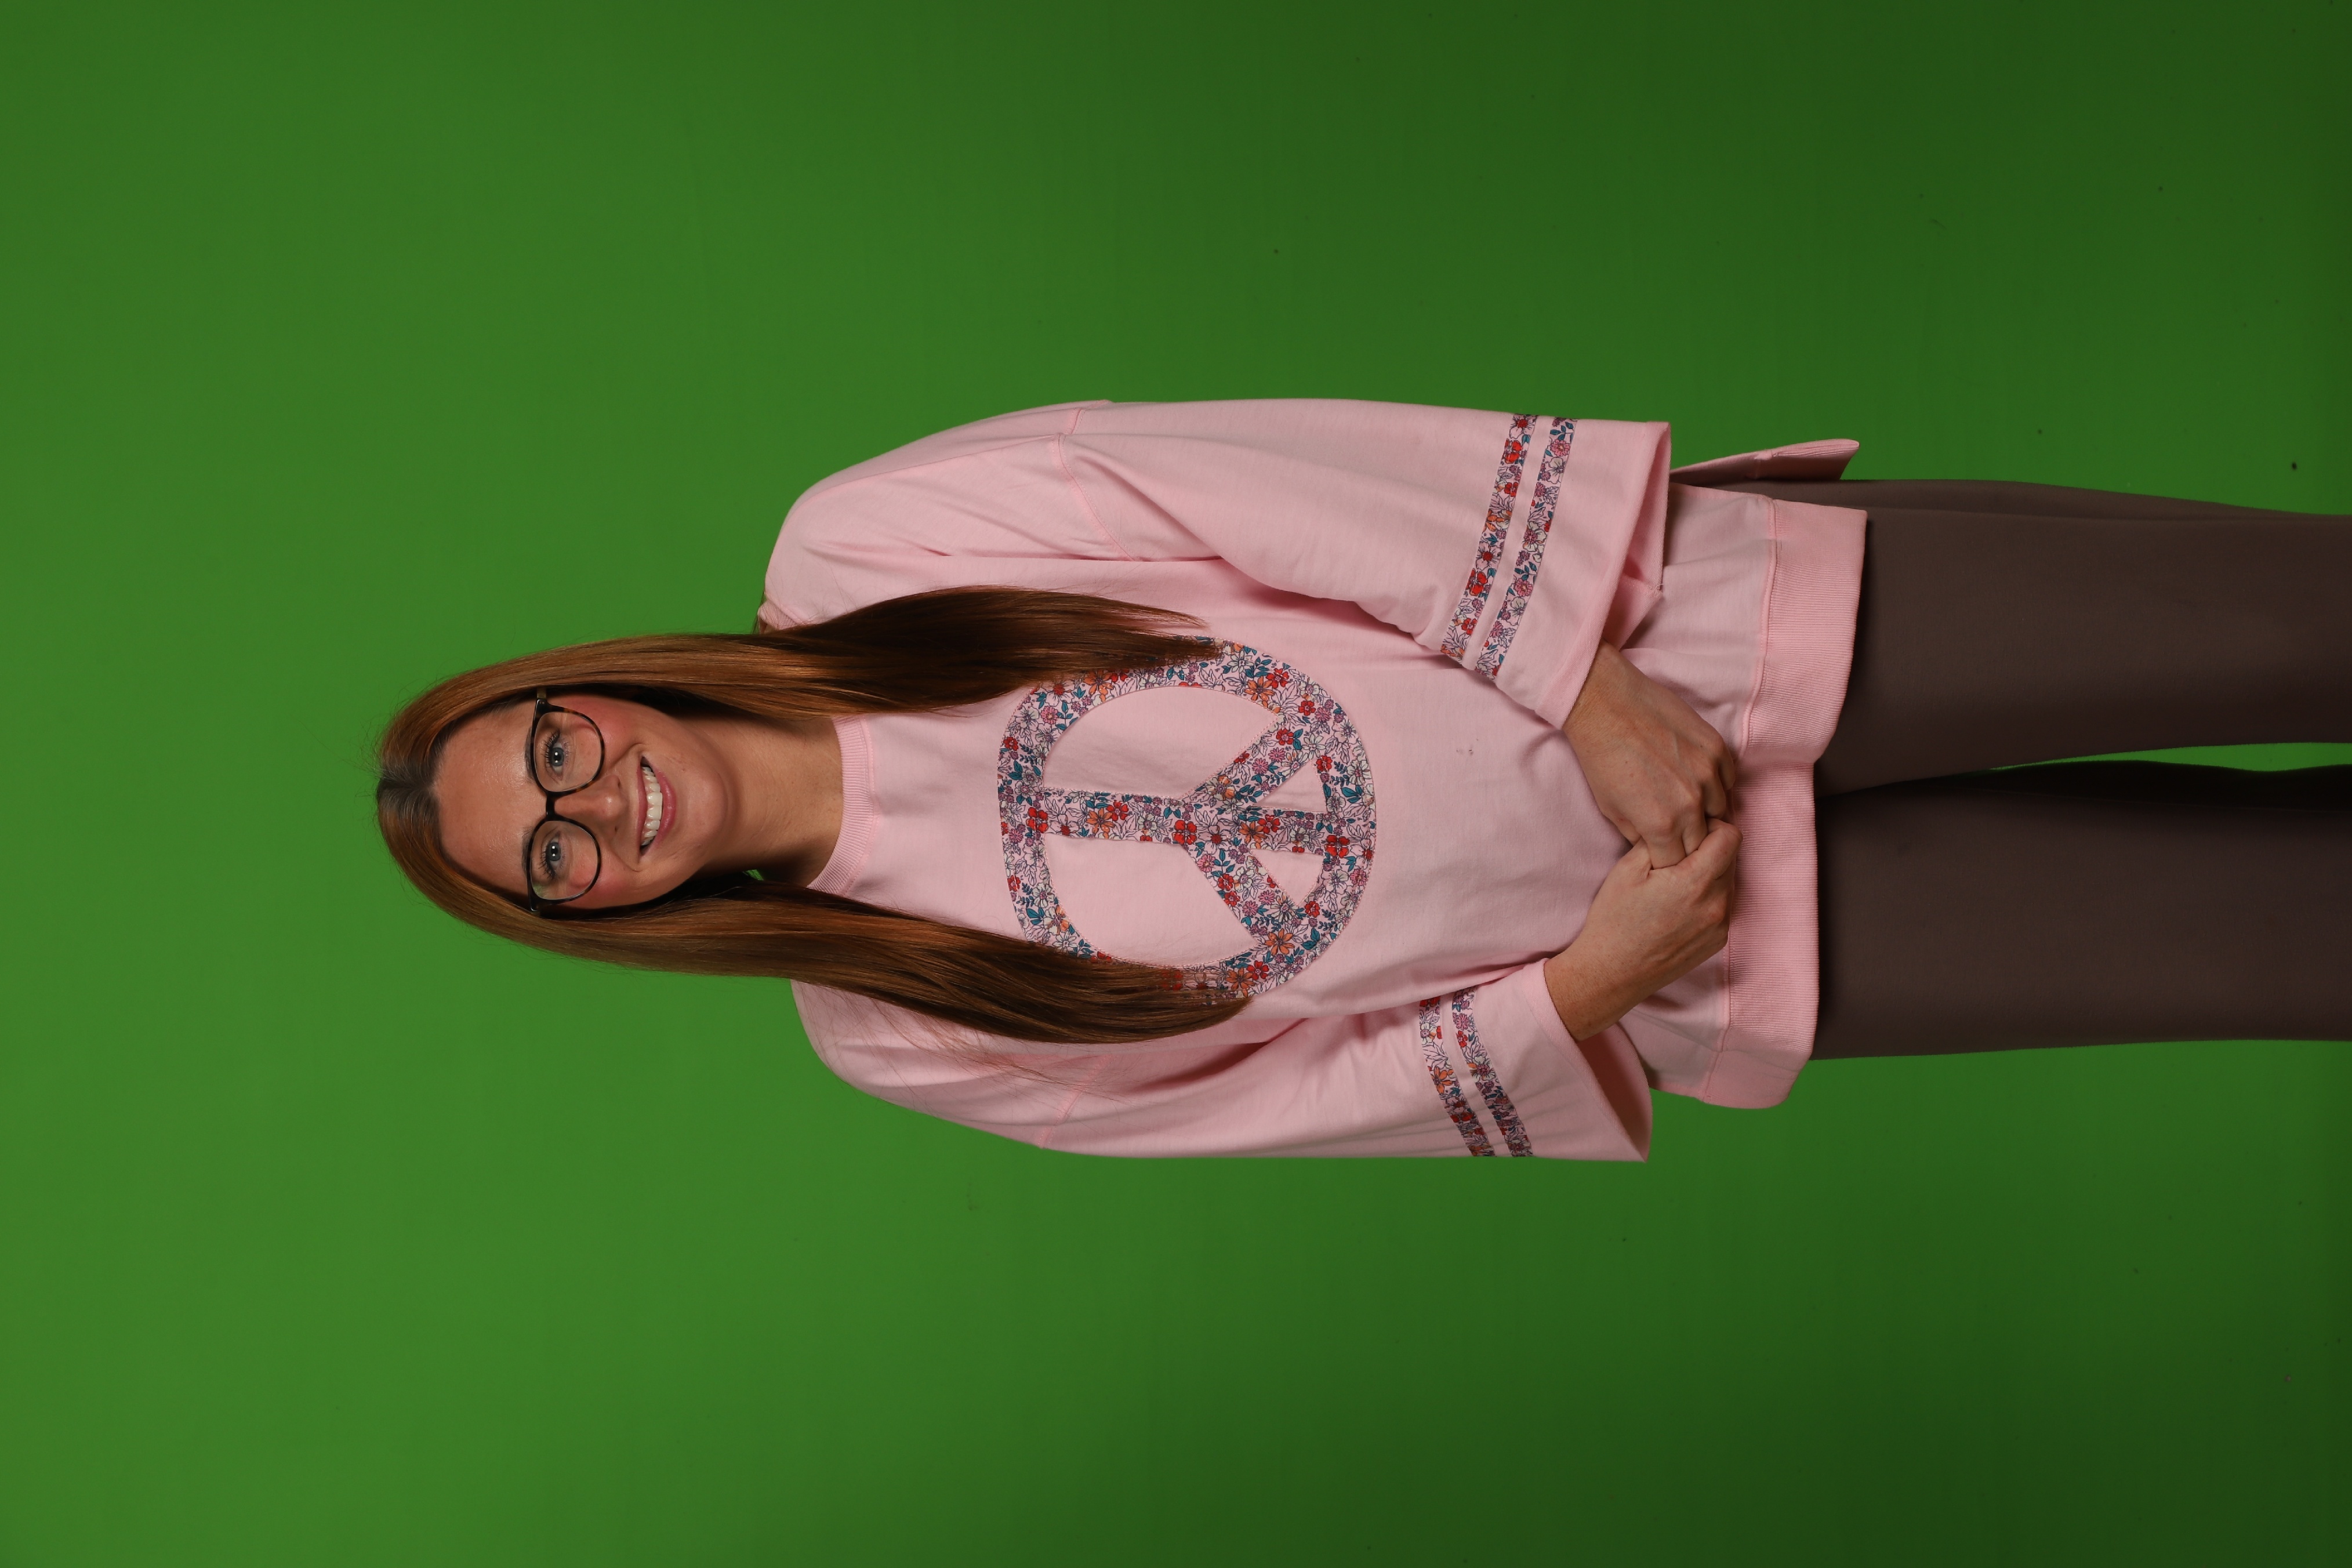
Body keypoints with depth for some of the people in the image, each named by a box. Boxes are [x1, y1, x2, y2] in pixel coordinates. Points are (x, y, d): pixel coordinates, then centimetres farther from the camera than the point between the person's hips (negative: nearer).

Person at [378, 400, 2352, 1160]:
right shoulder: (891, 1024, 0)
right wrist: (1582, 986, -13)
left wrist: (1592, 677, -19)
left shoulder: (855, 545, -7)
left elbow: (1256, 481, -12)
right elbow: (1273, 1098, 1)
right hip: (1706, 956, 0)